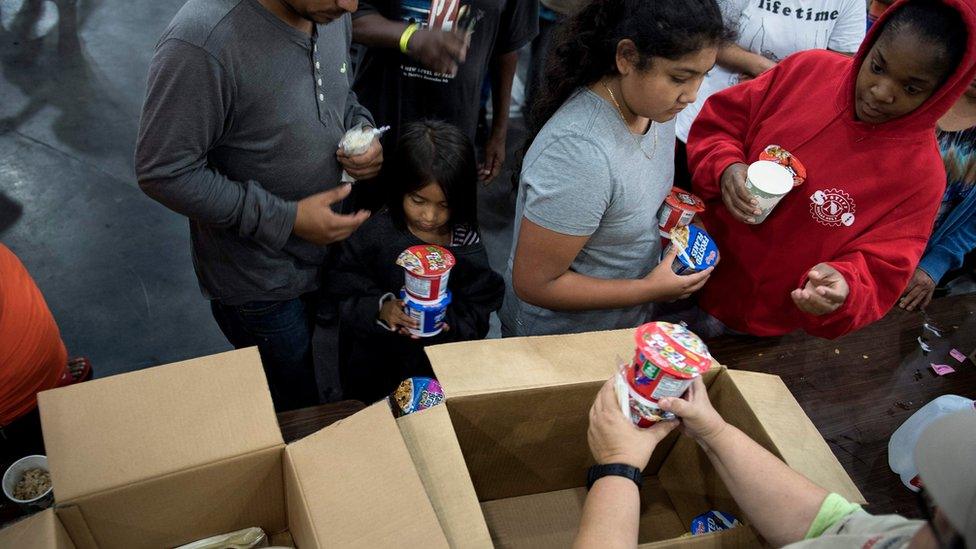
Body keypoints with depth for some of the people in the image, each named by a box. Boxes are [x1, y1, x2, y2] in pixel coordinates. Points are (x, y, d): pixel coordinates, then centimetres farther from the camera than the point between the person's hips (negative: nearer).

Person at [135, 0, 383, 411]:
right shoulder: (200, 45, -31)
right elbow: (164, 172, -24)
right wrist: (288, 219, -25)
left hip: (331, 248, 6)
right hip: (261, 284, -6)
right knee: (296, 408, 15)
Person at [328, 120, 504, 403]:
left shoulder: (466, 244, -12)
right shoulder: (374, 236, -15)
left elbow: (480, 306, -9)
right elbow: (348, 294, -11)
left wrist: (448, 321, -27)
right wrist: (380, 309, -29)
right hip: (379, 367, 0)